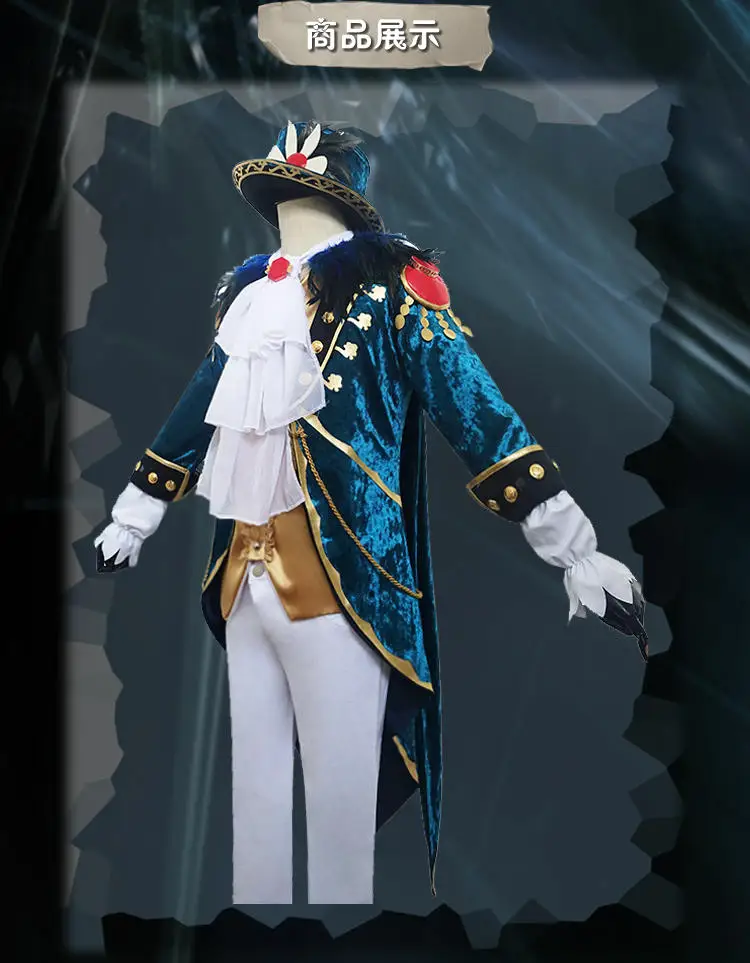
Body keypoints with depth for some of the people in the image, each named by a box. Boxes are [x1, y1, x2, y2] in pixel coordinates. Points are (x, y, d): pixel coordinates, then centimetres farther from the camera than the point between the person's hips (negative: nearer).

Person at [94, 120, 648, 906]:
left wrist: (577, 555, -14)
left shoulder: (386, 281, -3)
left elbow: (475, 408, -9)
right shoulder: (245, 292, 15)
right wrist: (129, 521, 31)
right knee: (253, 790, 17)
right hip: (242, 577, 6)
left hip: (343, 581, -6)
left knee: (341, 803, 4)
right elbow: (198, 411, 25)